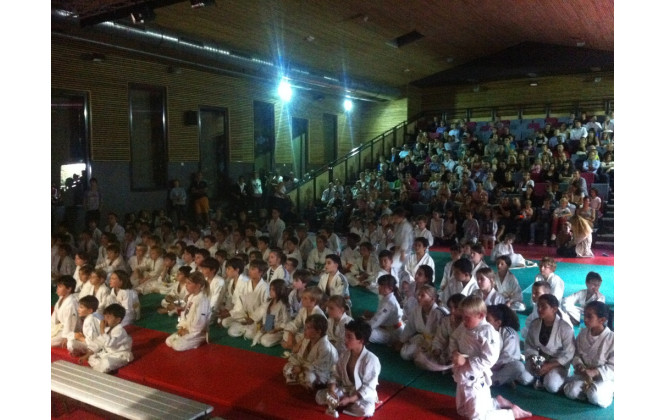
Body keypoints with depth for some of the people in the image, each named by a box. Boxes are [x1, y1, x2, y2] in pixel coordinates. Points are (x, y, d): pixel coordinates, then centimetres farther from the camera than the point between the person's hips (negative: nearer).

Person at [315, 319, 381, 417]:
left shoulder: (371, 359, -21)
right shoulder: (343, 355, -2)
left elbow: (368, 387, -19)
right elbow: (336, 375, 4)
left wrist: (349, 399, -26)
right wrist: (332, 390, -17)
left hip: (363, 395, -4)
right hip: (345, 391, 4)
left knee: (366, 410, -37)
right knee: (320, 395, -13)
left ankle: (342, 405, -11)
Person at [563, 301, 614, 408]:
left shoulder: (611, 338, -18)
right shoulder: (583, 333, -3)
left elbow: (612, 366, -15)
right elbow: (576, 354, 5)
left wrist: (594, 372, -27)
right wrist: (579, 366, -17)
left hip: (604, 377, -3)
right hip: (584, 374, 4)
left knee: (595, 396, -30)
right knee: (571, 392, -20)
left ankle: (608, 392, 2)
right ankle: (587, 389, 7)